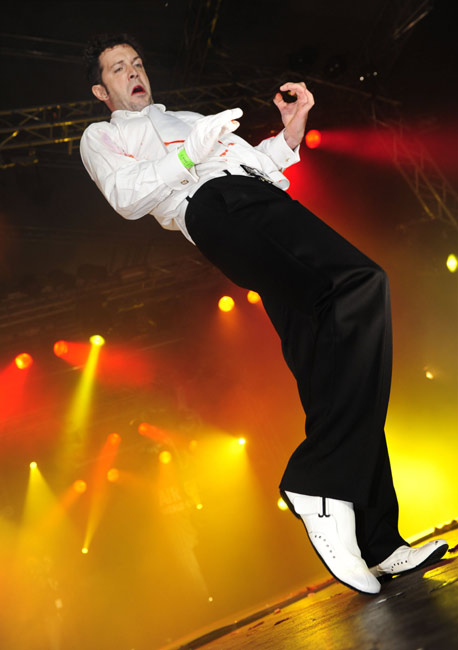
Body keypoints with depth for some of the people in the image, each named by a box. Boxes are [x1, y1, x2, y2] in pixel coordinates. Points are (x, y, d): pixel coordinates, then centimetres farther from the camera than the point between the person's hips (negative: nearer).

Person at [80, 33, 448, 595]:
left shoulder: (189, 118, 43)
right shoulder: (100, 137, 27)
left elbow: (260, 165, 33)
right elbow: (128, 197, 5)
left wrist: (289, 135, 16)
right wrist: (191, 152, -3)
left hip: (266, 193, 6)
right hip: (211, 207, -6)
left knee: (323, 344, -16)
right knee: (360, 282, -31)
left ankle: (375, 542, -20)